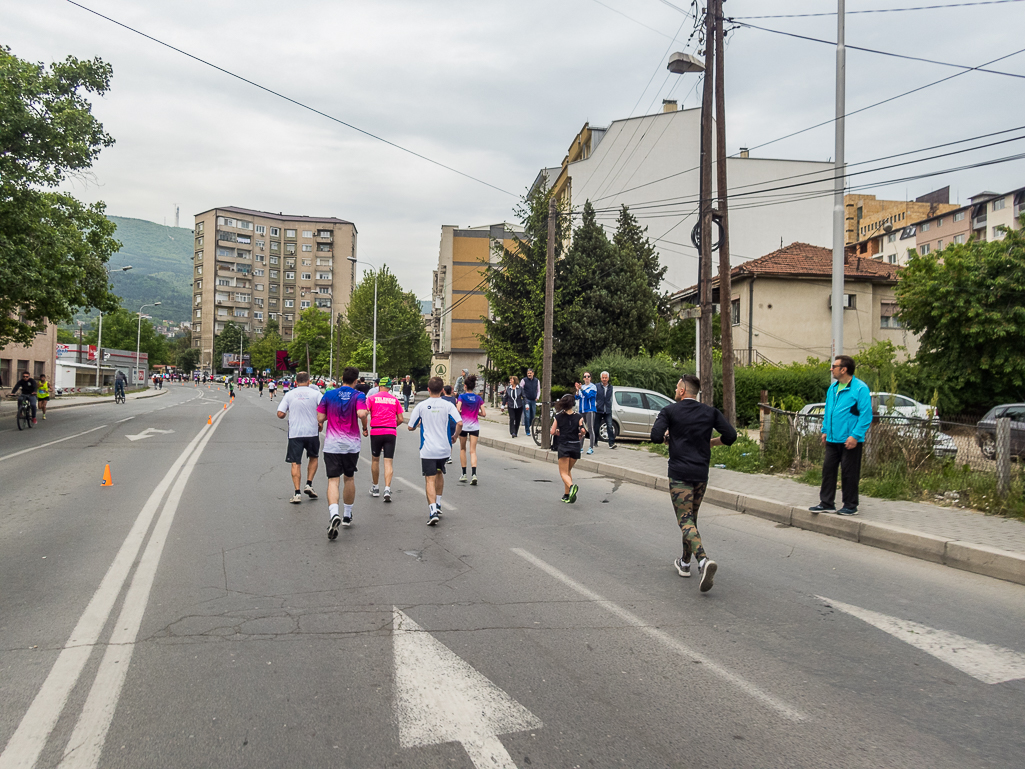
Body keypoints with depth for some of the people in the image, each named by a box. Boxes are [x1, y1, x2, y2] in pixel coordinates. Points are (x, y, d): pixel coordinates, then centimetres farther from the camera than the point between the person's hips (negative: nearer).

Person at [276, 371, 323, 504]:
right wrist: (320, 423, 5)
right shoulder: (315, 393, -1)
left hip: (295, 433, 0)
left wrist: (287, 415, 20)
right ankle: (309, 484, 11)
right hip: (312, 432, 0)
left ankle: (297, 493, -1)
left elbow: (280, 414, -3)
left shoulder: (289, 395, 1)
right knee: (314, 458, 22)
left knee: (295, 463, 5)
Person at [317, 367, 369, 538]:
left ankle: (334, 515, -26)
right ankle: (347, 516, 28)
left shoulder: (329, 395, 1)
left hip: (332, 444, 0)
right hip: (351, 444, 0)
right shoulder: (358, 396, -5)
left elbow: (320, 418, 0)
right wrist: (365, 427, -4)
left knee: (333, 480, -3)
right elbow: (361, 413, -23)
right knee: (349, 478, 18)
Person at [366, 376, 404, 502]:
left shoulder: (371, 398, 3)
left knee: (375, 460, 16)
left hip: (376, 431, 0)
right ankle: (387, 489, -16)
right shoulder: (395, 400, 7)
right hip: (391, 432, 0)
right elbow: (400, 419, 6)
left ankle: (375, 487, 26)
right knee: (388, 462, -1)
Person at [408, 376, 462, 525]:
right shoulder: (448, 405, -3)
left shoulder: (421, 406, -3)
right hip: (444, 448, 2)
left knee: (430, 480, -2)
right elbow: (459, 423, -15)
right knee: (439, 473, 25)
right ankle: (438, 504, 30)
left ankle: (433, 511, -17)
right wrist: (455, 436, 3)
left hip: (427, 450, -2)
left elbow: (411, 427, 1)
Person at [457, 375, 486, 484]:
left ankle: (464, 474, 17)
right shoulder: (478, 398, 3)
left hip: (463, 425, -2)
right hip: (475, 426, 2)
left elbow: (458, 410, -18)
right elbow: (484, 414, 1)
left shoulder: (462, 396, -6)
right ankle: (474, 474, -17)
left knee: (462, 449, 15)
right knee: (473, 451, 1)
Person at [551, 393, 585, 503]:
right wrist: (580, 436, 12)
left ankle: (571, 486, -29)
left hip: (563, 446, -2)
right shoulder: (578, 417, -2)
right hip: (575, 446, 2)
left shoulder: (558, 416, -2)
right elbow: (582, 431, -9)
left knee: (563, 473, 2)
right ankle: (567, 495, 19)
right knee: (568, 470, 20)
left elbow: (553, 432, -2)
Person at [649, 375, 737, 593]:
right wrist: (711, 442, 15)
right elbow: (731, 435, -3)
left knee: (685, 521, -6)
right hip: (701, 473, 4)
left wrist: (667, 436, 7)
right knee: (691, 517, 20)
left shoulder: (670, 411, -4)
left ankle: (704, 561, -28)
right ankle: (685, 563, 30)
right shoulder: (710, 412, 6)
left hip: (679, 474, -4)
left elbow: (656, 436, -15)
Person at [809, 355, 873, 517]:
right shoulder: (833, 388, 13)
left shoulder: (860, 388, -11)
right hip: (833, 439, 7)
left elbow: (866, 414, -14)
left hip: (850, 440, -7)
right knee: (828, 469, 8)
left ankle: (850, 506, 14)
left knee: (849, 473, 2)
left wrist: (855, 436, -18)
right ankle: (827, 503, 17)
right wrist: (825, 430, 17)